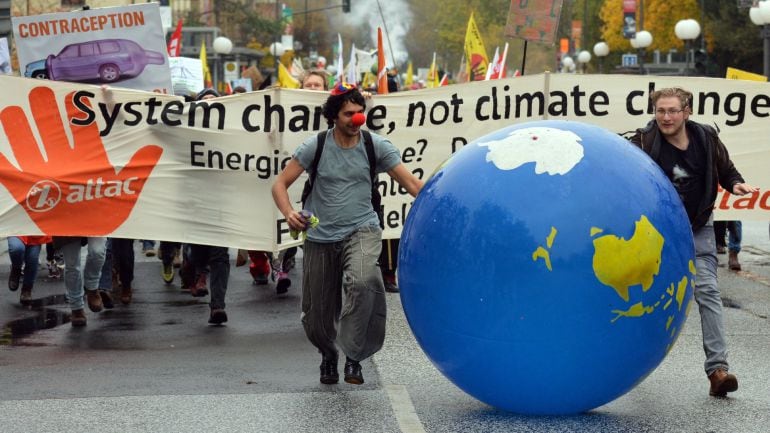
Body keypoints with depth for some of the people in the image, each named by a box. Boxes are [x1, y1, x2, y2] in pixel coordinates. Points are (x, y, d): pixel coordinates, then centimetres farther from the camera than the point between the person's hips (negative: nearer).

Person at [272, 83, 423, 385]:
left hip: (361, 231, -1)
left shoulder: (375, 145, -3)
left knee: (362, 281, -34)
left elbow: (411, 183, -4)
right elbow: (280, 184, -3)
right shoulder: (315, 146, -5)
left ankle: (354, 357, -21)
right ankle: (328, 355, 42)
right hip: (321, 238, 1)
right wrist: (289, 213, -23)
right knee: (316, 315, 7)